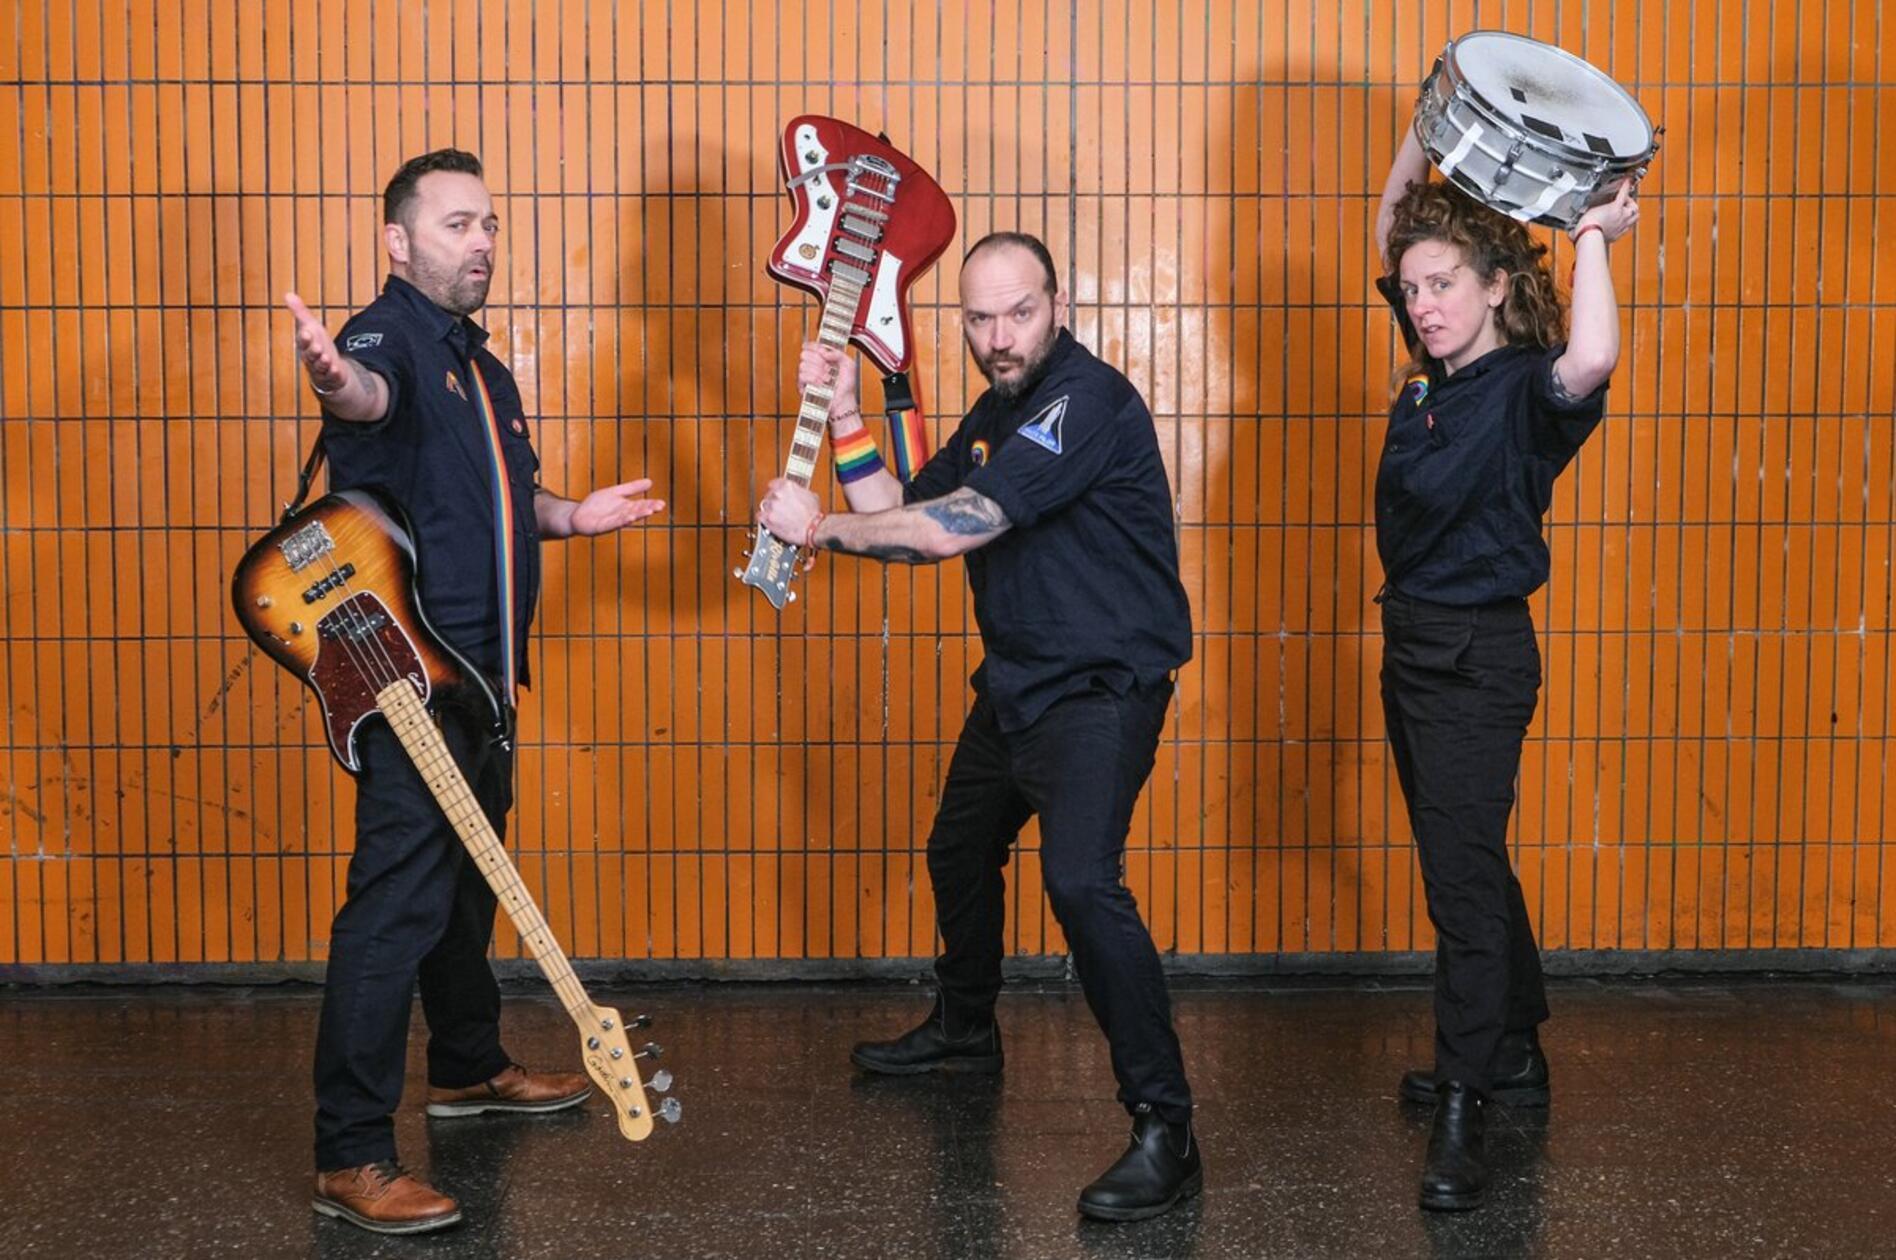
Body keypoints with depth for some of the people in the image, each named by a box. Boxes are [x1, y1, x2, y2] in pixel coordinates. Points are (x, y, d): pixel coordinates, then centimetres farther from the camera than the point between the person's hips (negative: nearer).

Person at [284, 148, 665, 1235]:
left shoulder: (481, 365, 17)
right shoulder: (388, 338, -13)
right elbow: (368, 396, -39)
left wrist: (571, 517, 16)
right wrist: (335, 380, -60)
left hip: (480, 675, 9)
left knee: (469, 880, 23)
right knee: (397, 901, -12)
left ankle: (469, 1066, 41)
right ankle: (352, 1157, -9)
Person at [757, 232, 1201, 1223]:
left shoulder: (1087, 400, -20)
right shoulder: (997, 413, 11)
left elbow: (956, 527, -28)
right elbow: (904, 517, 10)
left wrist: (818, 527, -17)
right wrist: (845, 418, 1)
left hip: (1100, 687, -10)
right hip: (1017, 684, 10)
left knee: (1079, 877, -27)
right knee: (959, 850, 25)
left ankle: (1165, 1128, -21)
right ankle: (964, 1031, 50)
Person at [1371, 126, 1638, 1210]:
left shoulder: (1528, 391, -16)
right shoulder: (1438, 372, 7)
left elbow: (1591, 359, -41)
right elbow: (1394, 230, 17)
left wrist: (1594, 239, -31)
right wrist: (1427, 132, 7)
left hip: (1479, 659, -8)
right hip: (1413, 643, 9)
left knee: (1463, 877, -8)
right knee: (1468, 863, 17)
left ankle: (1462, 1116, -4)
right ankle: (1516, 1055, 32)